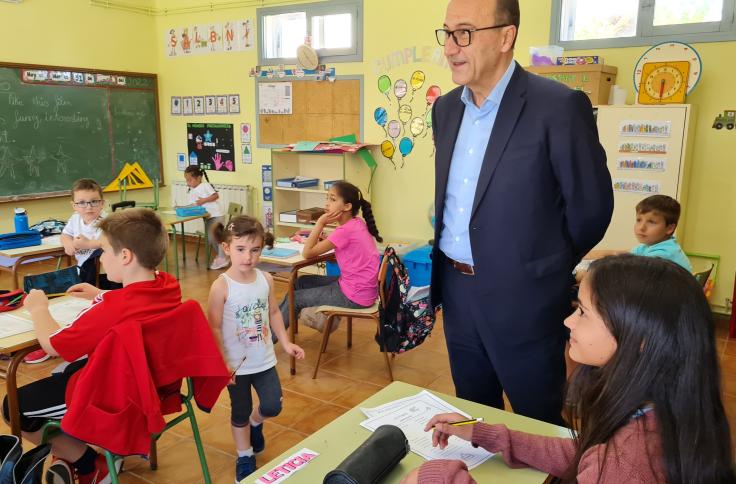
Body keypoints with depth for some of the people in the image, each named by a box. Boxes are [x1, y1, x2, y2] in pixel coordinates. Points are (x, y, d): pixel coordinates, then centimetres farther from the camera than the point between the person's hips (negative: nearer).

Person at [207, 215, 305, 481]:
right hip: (236, 364, -3)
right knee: (240, 411, 14)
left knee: (273, 406, 6)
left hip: (264, 360, 4)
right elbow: (214, 328, -16)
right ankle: (245, 457, 38)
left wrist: (286, 343, 3)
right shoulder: (221, 286, -20)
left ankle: (255, 423, 42)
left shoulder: (266, 279, -7)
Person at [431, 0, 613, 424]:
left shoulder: (560, 106, -15)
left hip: (523, 299, -6)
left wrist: (546, 270, 2)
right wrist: (451, 270, 13)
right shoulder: (445, 108, 6)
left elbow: (591, 206, -9)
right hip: (456, 293, 6)